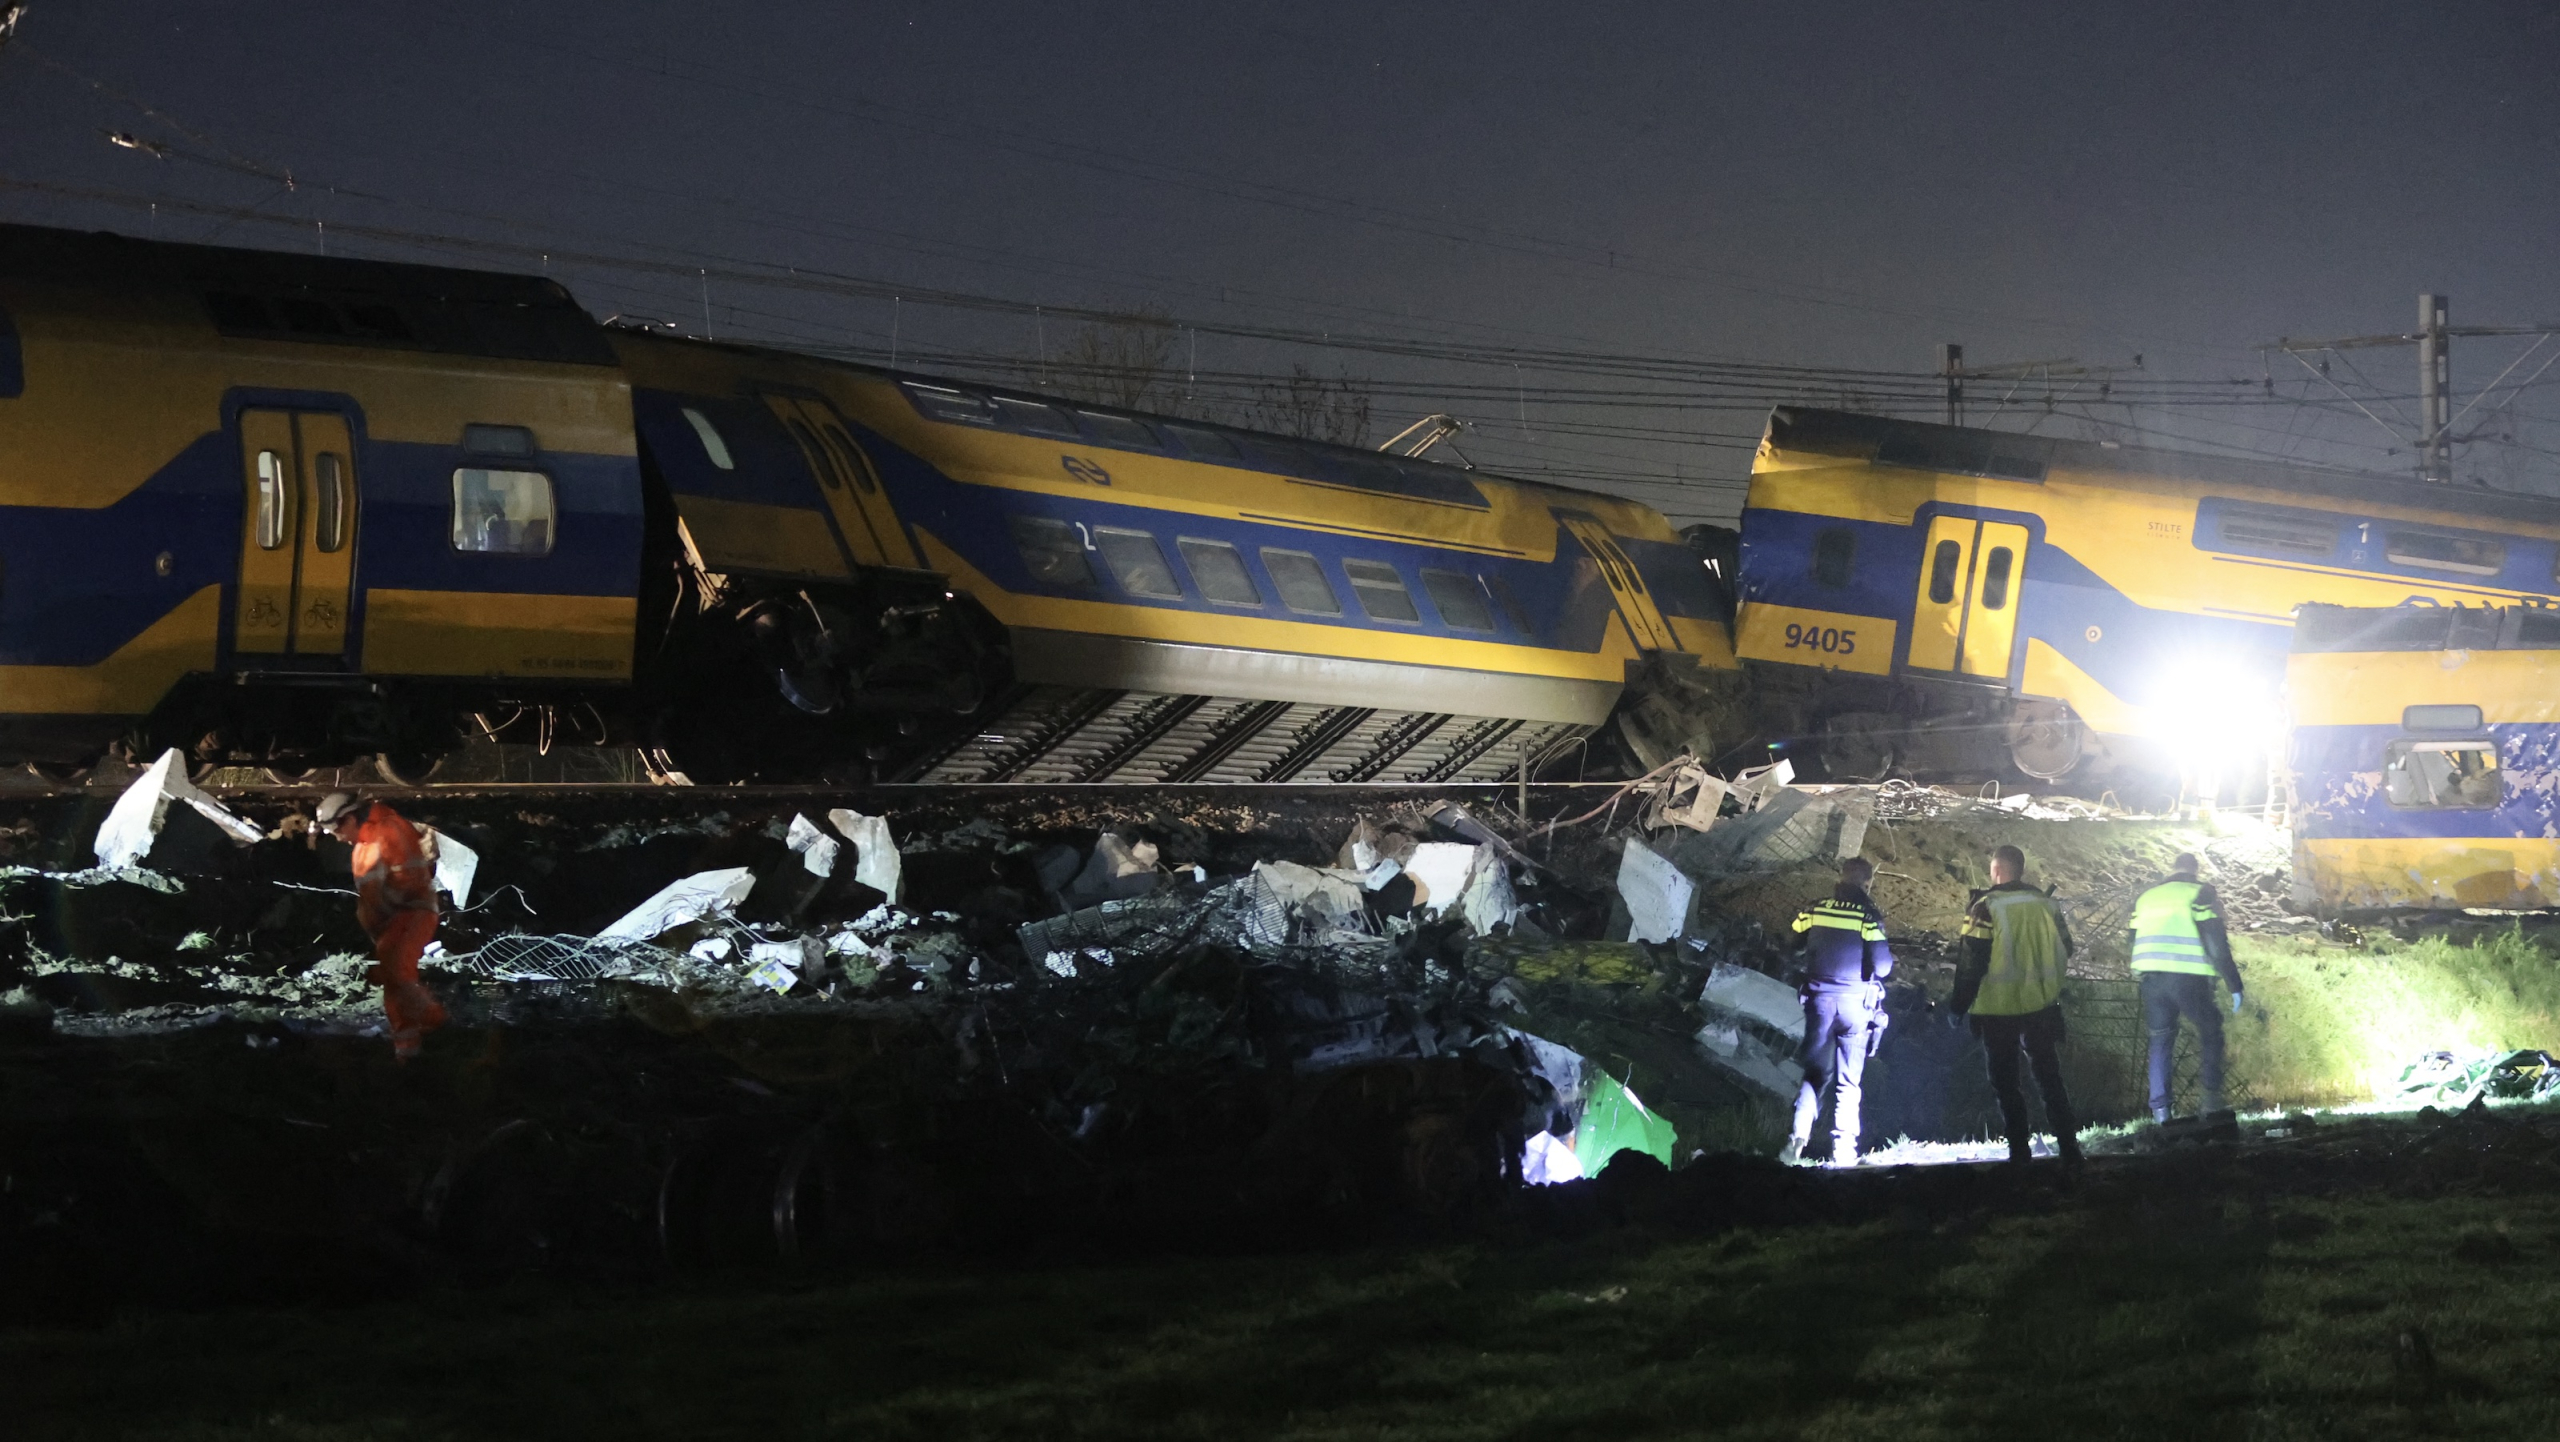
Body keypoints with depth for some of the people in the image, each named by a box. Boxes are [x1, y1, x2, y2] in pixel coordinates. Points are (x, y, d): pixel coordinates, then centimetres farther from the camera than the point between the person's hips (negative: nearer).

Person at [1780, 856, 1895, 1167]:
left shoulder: (1816, 910, 1)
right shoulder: (1869, 916, -9)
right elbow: (1881, 966, -11)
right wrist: (1888, 957, 12)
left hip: (1819, 1001, 2)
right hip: (1856, 1003, -2)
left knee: (1814, 1074, 10)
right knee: (1848, 1081, 7)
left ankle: (1798, 1137, -8)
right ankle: (1842, 1150, 3)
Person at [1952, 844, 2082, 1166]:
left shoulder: (1986, 908, -14)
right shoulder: (2045, 904, 1)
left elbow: (1973, 963, -15)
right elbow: (2065, 948, 12)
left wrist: (1959, 1004, -5)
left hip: (1999, 1009, -4)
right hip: (2041, 1004, 4)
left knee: (2005, 1082, 8)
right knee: (2049, 1079, 12)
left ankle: (2019, 1151, 7)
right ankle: (2069, 1148, 7)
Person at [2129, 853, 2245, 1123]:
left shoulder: (2145, 898, 18)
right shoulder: (2201, 894, 2)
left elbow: (2134, 944, 22)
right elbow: (2217, 944, -5)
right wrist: (2235, 986, -2)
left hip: (2151, 979, 4)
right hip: (2190, 979, -4)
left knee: (2160, 1040, 13)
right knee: (2209, 1031, 14)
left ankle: (2159, 1109, 6)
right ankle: (2212, 1098, 1)